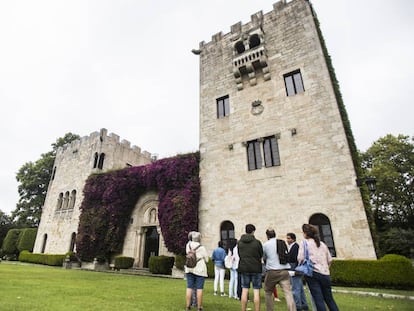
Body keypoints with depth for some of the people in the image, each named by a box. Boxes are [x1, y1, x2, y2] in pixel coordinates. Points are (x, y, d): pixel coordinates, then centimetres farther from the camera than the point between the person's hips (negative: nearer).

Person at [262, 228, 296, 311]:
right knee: (288, 293, -4)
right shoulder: (283, 242, 6)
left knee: (268, 292, 17)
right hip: (284, 271, 2)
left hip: (272, 271, -2)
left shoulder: (265, 244, -1)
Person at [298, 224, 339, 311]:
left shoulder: (304, 243, -2)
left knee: (318, 299, -3)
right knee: (329, 298, 15)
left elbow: (301, 258, -10)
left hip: (312, 273, -5)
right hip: (325, 274, 5)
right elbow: (329, 259, 15)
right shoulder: (322, 244, 14)